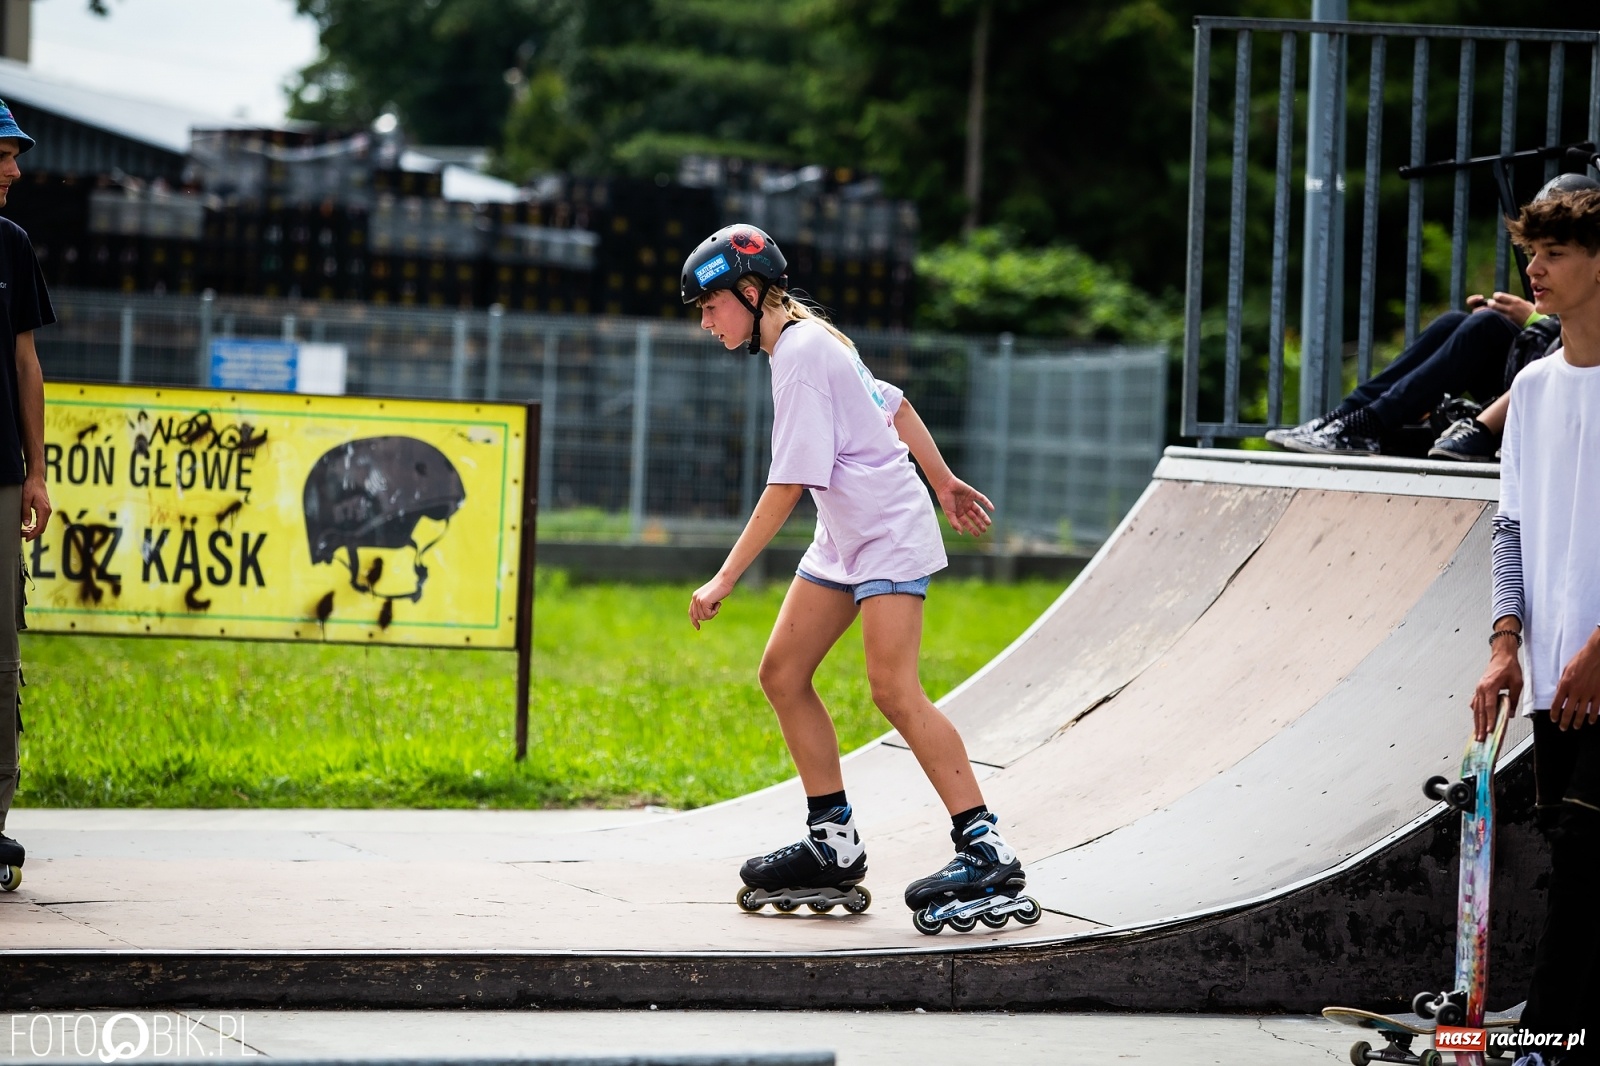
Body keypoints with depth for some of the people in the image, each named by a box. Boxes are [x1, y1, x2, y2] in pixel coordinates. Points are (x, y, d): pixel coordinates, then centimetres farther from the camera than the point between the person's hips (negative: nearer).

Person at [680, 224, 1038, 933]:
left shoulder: (800, 356, -18)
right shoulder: (809, 340, 12)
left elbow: (788, 484, -22)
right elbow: (893, 404, 22)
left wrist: (725, 579, -20)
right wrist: (944, 482, 31)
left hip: (889, 535, -10)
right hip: (844, 539, 10)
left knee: (894, 691, -20)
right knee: (781, 674, 4)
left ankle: (988, 853, -19)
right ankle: (834, 845, 8)